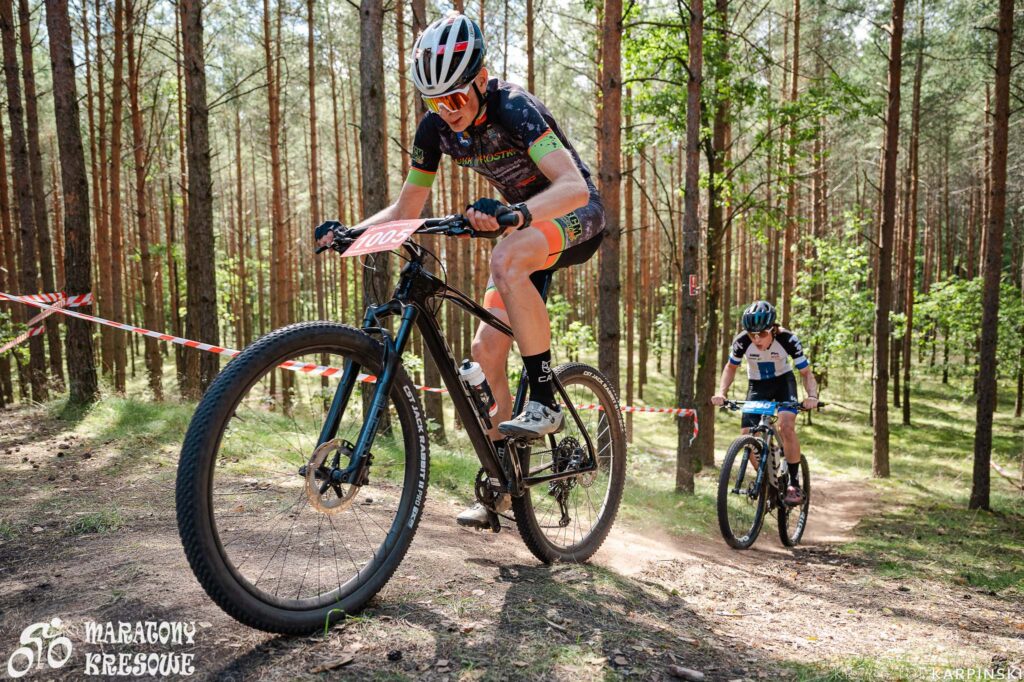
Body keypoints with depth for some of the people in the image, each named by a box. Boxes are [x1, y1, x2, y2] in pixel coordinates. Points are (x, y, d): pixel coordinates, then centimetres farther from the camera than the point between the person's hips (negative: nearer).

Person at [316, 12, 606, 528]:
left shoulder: (512, 108, -27)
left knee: (505, 258, -39)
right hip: (524, 225, 6)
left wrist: (515, 212, -57)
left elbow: (574, 186, -39)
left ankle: (543, 402, -28)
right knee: (486, 349, -6)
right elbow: (406, 209, -2)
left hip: (576, 215, -6)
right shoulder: (436, 128, -8)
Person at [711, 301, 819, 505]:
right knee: (748, 435, -12)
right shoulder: (741, 341, -25)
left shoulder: (787, 339, -29)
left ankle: (794, 483, -11)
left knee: (786, 426, -27)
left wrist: (812, 396, -38)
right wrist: (721, 393, -19)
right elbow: (731, 367, -4)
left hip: (783, 380, -2)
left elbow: (806, 373, -18)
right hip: (757, 384, 2)